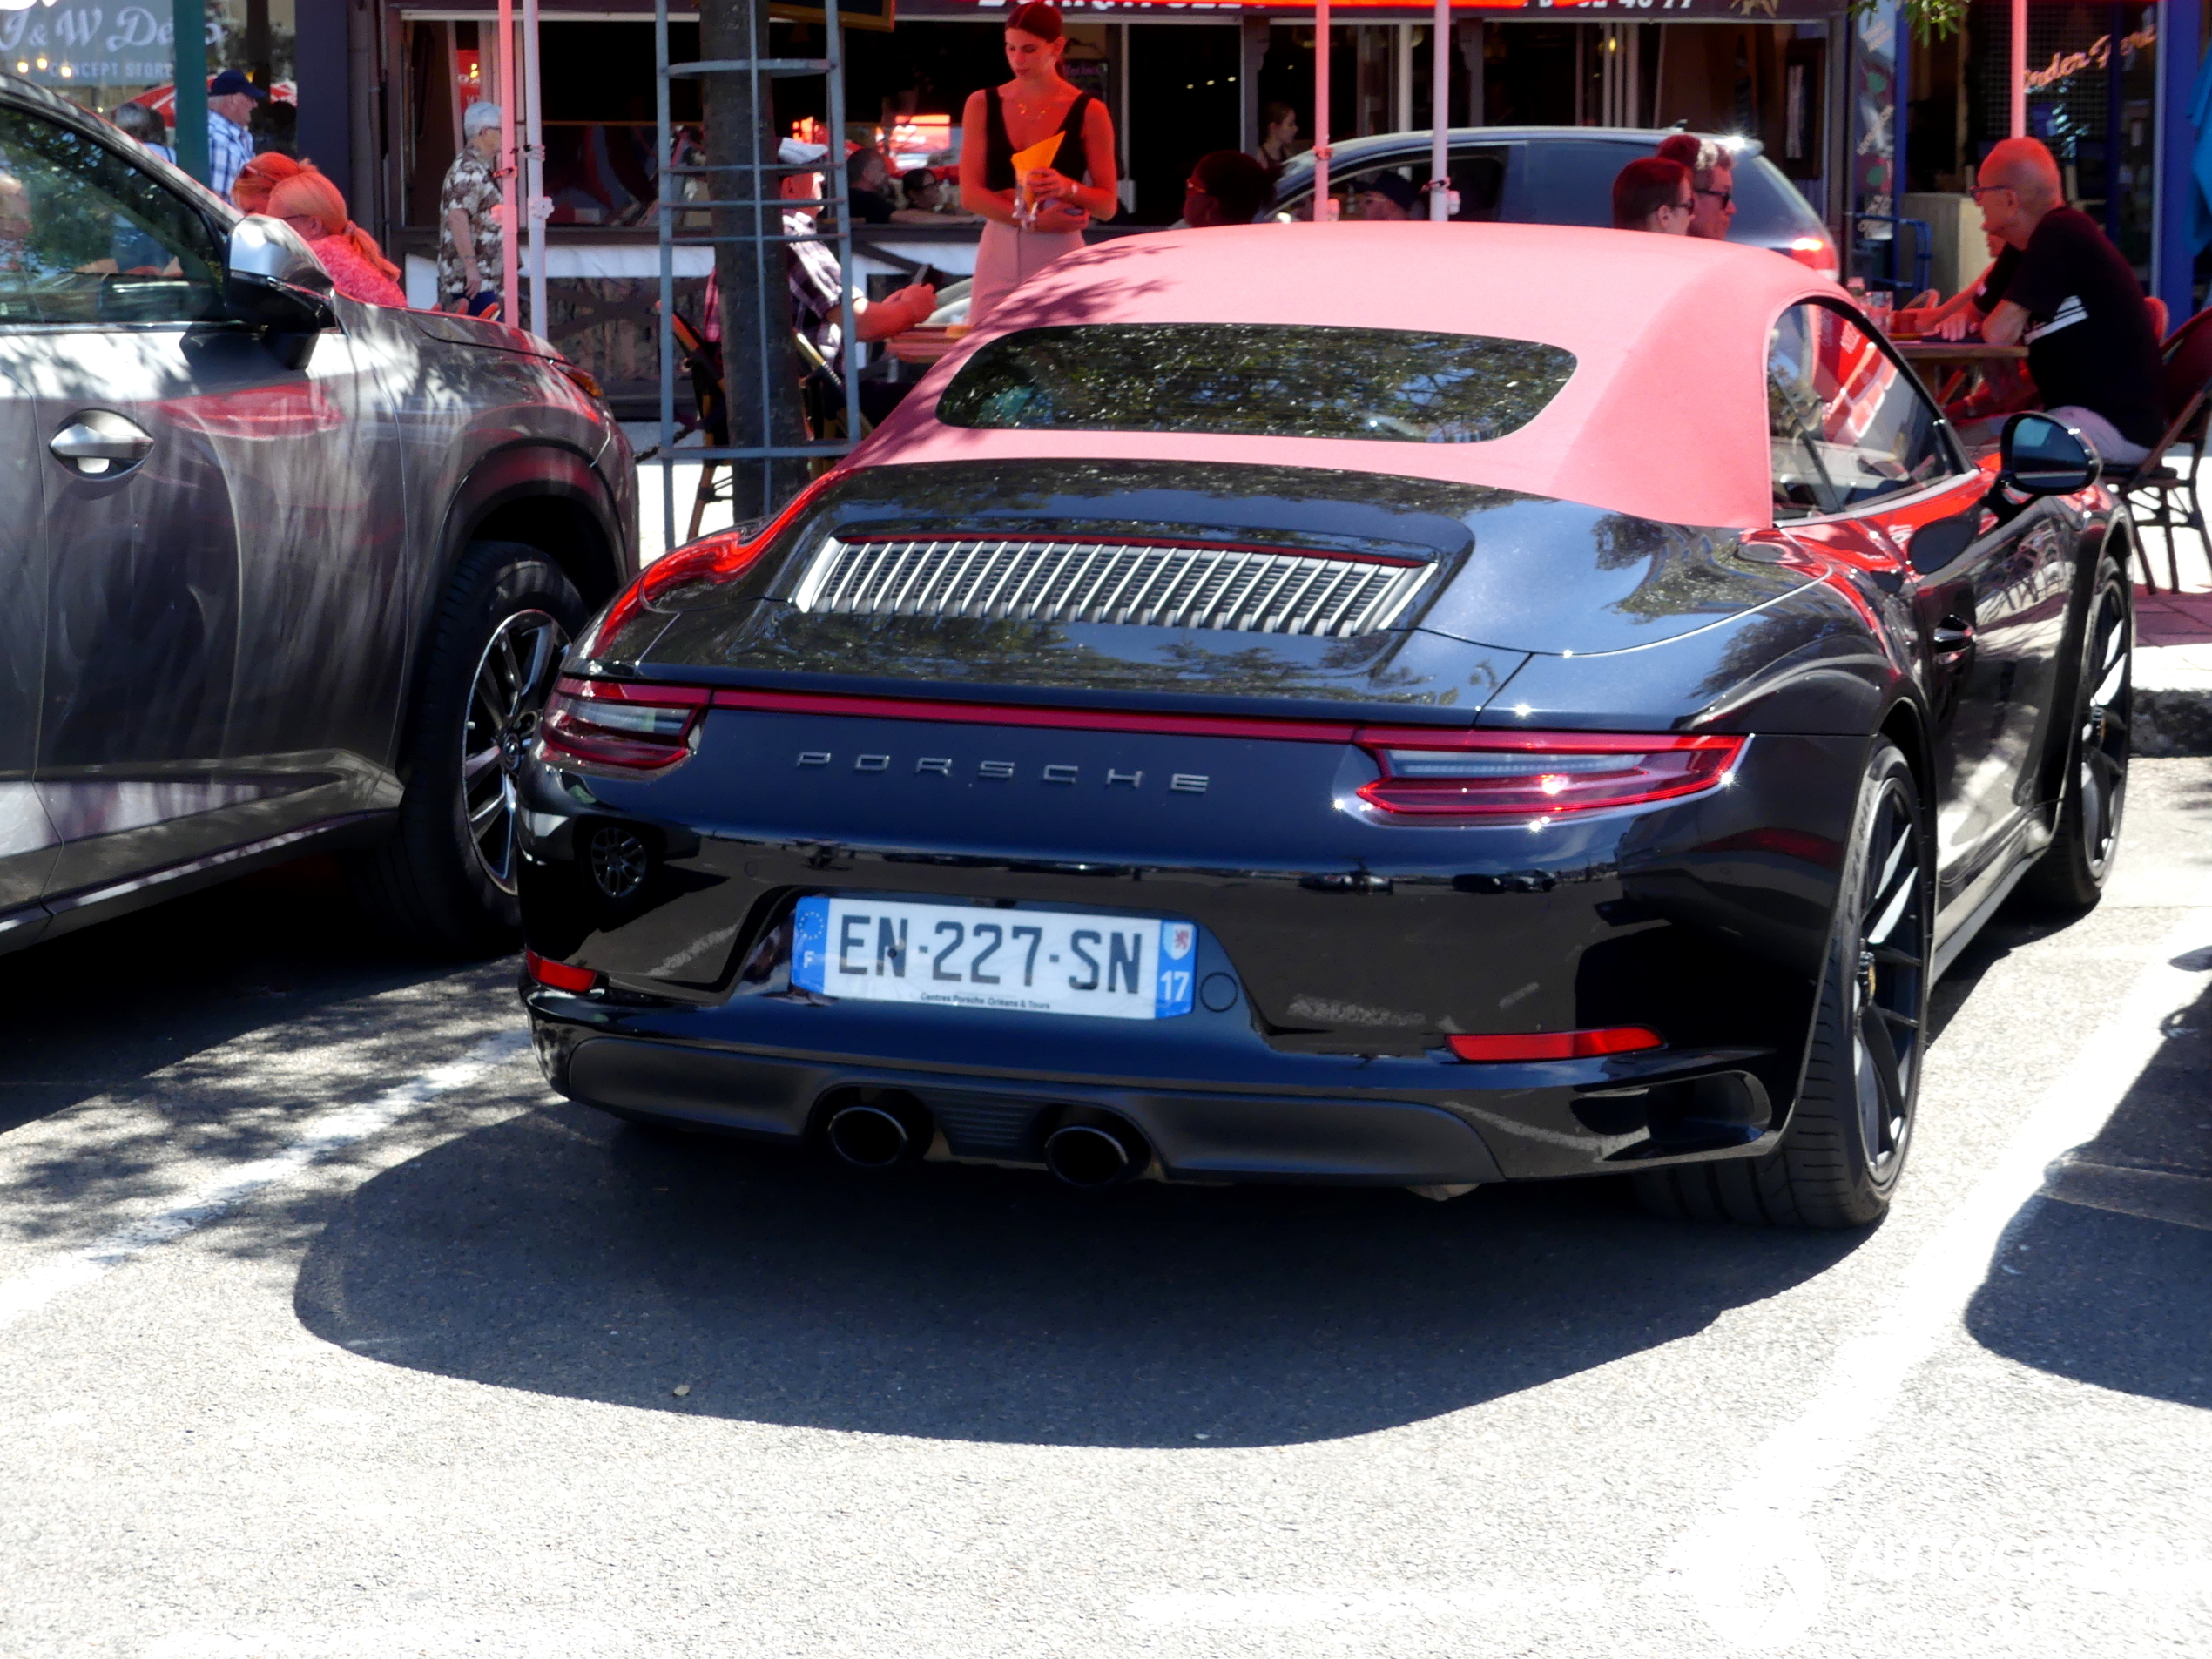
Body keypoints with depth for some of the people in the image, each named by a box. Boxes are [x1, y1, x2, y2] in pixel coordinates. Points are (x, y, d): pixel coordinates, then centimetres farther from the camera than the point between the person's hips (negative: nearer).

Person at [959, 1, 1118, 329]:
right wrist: (1032, 220, -14)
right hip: (998, 255, 2)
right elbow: (970, 194, 0)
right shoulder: (982, 105, 7)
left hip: (1059, 256, -2)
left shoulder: (1088, 112, 1)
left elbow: (1108, 205, 0)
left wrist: (1069, 188, -21)